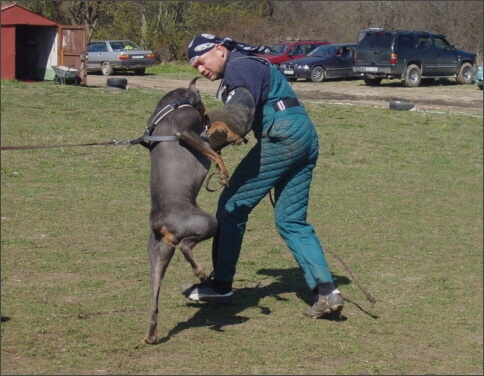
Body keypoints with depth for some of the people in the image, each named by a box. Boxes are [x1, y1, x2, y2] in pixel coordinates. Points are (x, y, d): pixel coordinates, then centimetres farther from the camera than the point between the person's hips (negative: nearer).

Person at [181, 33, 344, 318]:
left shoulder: (239, 67, -7)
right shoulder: (247, 65, 25)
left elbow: (239, 115, -23)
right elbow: (244, 118, 25)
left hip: (282, 137, -10)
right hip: (306, 137, 10)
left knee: (233, 206, 0)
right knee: (292, 220, 11)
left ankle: (221, 286, 6)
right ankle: (326, 290, 0)